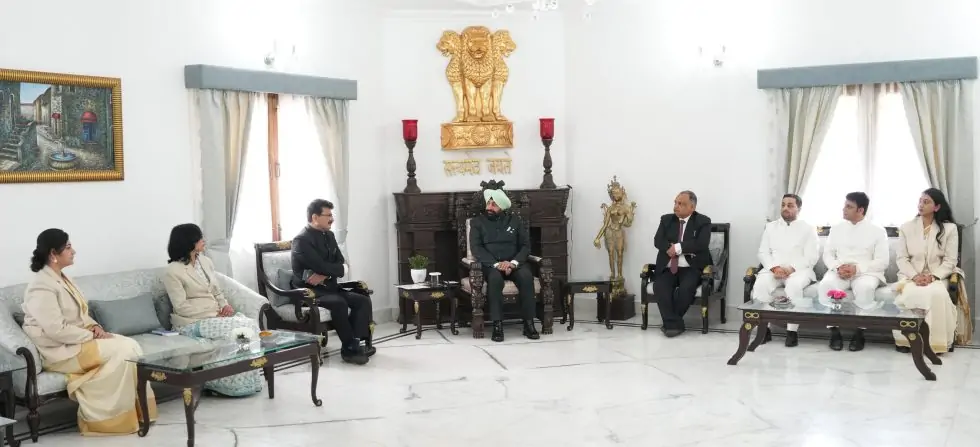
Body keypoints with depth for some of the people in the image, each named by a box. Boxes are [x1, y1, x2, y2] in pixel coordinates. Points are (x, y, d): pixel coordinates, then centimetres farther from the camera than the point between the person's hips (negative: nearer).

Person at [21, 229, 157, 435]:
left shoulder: (62, 278, 13)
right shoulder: (42, 287, -19)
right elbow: (57, 331, -25)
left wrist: (94, 326, 0)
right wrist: (92, 336, -17)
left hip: (79, 340, 9)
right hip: (61, 351, -9)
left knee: (130, 345, -10)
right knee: (123, 350, -21)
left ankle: (136, 410, -8)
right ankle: (120, 416, -11)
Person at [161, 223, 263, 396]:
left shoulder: (206, 261, 14)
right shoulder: (172, 271, -9)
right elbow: (181, 307, -14)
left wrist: (225, 306, -5)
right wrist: (214, 314, -18)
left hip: (216, 315, 7)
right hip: (192, 322, -7)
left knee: (250, 324, -19)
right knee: (236, 330, -28)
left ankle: (248, 380, -10)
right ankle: (236, 384, -13)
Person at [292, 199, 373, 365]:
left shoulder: (329, 235, 13)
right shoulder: (301, 240, -13)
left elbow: (341, 264, 6)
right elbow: (321, 267, -22)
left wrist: (324, 275, -14)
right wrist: (342, 269, -5)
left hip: (329, 287, 8)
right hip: (309, 291, -8)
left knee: (363, 300, -11)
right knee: (338, 303, -34)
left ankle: (357, 341, -17)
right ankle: (350, 347, -22)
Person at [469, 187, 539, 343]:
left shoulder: (515, 220, 11)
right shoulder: (477, 222, 6)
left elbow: (525, 245, 5)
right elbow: (476, 248, -5)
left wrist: (514, 262, -15)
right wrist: (496, 264, -20)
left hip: (514, 263, 2)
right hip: (490, 265, -1)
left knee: (526, 276, -32)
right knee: (495, 278, -37)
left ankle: (529, 323, -25)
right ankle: (497, 325, -33)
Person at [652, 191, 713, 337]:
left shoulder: (703, 221, 1)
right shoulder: (666, 219, 12)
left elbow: (701, 244, -15)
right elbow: (658, 241, -1)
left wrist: (678, 248, -16)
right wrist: (671, 248, -18)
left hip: (691, 268, -3)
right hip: (668, 268, 3)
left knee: (686, 288, -33)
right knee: (659, 286, -27)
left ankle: (670, 322, -14)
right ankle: (674, 323, -21)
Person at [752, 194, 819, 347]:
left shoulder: (807, 229, 8)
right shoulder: (771, 227, 17)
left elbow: (811, 257, -1)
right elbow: (763, 252, 10)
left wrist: (791, 268, -16)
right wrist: (774, 267, -10)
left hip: (799, 270, -2)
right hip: (773, 269, 3)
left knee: (794, 286, -37)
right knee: (760, 284, -31)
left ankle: (792, 330, -28)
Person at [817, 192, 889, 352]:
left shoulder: (877, 231, 4)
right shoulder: (836, 228, 14)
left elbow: (882, 262, -3)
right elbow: (827, 254, 11)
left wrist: (857, 268, -18)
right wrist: (838, 267, -12)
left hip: (866, 273, -2)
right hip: (839, 272, 2)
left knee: (865, 288, -38)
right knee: (825, 285, -32)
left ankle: (860, 332, -21)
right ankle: (834, 331, -21)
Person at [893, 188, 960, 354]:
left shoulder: (949, 228, 4)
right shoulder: (906, 227, 7)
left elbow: (950, 261, 0)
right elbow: (901, 258, 3)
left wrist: (933, 276, -16)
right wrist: (914, 276, -15)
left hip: (937, 276, 0)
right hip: (911, 276, 1)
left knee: (937, 294, -36)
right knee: (910, 294, -35)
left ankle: (935, 341, -22)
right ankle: (906, 339, -21)